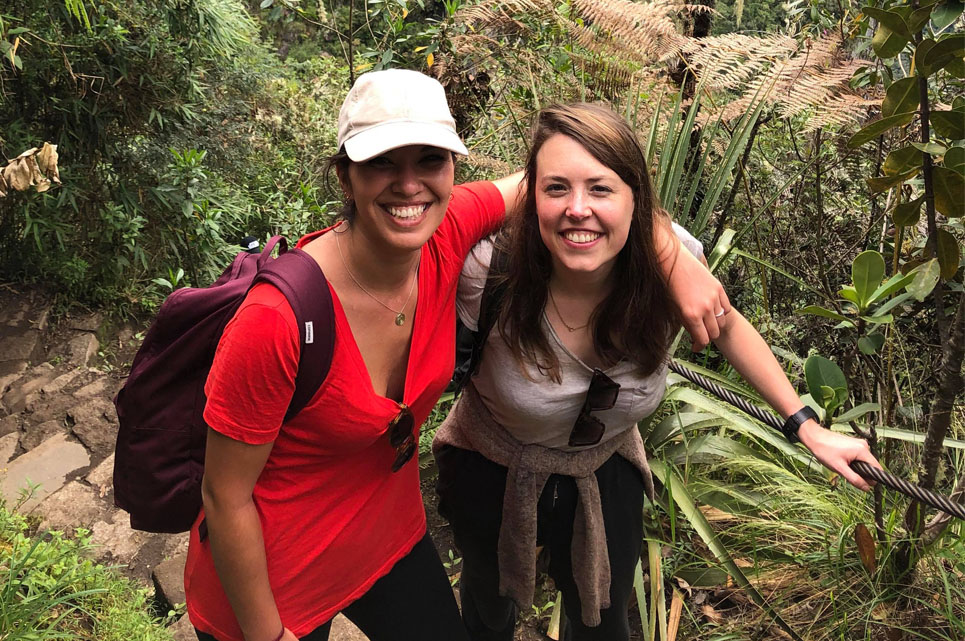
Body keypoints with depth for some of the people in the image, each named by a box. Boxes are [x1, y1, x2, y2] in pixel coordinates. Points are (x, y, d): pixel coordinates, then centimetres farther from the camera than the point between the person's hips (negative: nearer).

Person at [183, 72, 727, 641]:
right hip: (271, 573, -5)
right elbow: (226, 497, -22)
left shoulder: (447, 231, -19)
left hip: (391, 534, 5)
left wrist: (678, 263, -12)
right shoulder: (277, 318, -33)